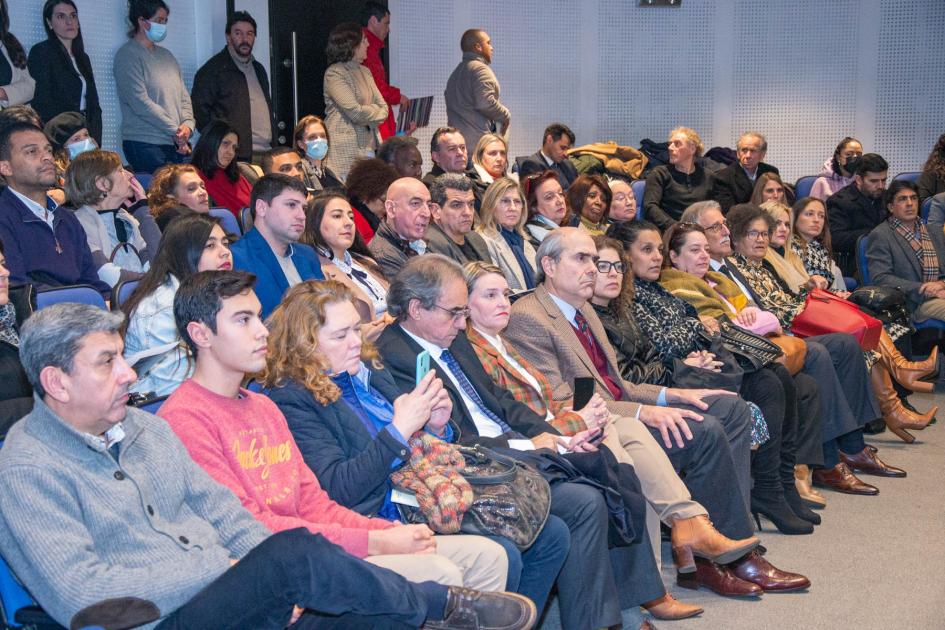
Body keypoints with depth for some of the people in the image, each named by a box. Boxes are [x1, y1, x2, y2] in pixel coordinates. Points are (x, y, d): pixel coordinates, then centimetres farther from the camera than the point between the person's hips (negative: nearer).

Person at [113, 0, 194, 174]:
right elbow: (141, 103, -12)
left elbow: (184, 95, 17)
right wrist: (175, 130, -12)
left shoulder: (166, 55, 19)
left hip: (178, 144, 6)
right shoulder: (127, 55, -3)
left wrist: (187, 124, -3)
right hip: (145, 144, -6)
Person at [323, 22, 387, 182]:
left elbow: (383, 108, 14)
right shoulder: (335, 73, -8)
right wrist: (375, 111, 2)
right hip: (344, 149, -7)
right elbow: (355, 112, -16)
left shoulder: (365, 71, 18)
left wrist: (369, 112, -5)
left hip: (367, 144, 7)